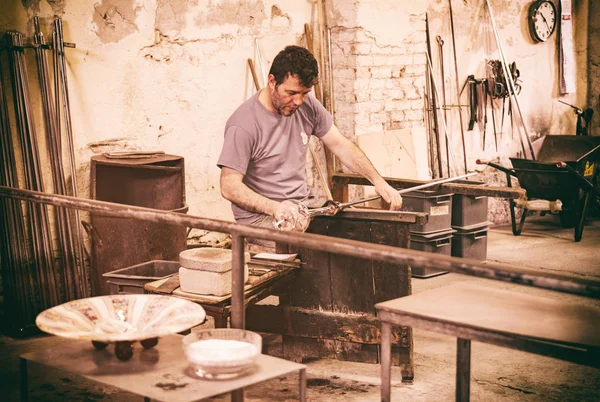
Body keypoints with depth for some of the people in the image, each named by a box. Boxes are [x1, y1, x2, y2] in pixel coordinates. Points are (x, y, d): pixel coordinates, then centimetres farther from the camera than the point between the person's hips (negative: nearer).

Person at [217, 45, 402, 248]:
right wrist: (274, 207, -35)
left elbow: (341, 145, 9)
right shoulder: (243, 125, -18)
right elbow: (230, 187, -19)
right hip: (259, 218, -7)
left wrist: (378, 181, -2)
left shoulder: (307, 106, 2)